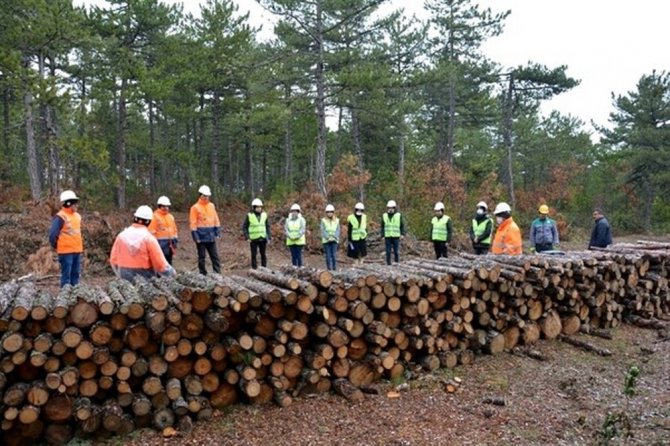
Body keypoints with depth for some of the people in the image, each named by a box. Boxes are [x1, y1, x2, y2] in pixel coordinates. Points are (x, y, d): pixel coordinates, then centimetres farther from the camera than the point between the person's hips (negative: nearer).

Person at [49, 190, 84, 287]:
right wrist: (56, 246, -3)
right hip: (66, 252, -7)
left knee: (75, 274, 12)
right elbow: (52, 234, -14)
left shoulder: (77, 216, 12)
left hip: (77, 251, 7)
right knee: (66, 275, -3)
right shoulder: (60, 217, -13)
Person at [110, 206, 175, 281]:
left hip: (125, 279, 4)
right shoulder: (149, 238, -12)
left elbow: (113, 260, 6)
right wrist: (172, 272, 5)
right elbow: (161, 264, -13)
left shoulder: (121, 236, -1)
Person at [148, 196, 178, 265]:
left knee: (169, 263, 13)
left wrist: (175, 240, 13)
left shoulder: (171, 217, 15)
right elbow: (151, 231, -11)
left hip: (170, 244, 7)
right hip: (160, 243, -7)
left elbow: (174, 229, 21)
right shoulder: (155, 216, -7)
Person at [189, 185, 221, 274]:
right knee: (202, 257, 4)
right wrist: (196, 237, -13)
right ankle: (203, 274, 11)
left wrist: (217, 232, 7)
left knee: (215, 256, 4)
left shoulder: (212, 206, 9)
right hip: (201, 236, -4)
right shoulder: (195, 207, -5)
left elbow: (216, 220, 13)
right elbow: (193, 223, -8)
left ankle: (218, 273, 6)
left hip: (211, 236, 4)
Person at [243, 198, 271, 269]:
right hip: (253, 240, -2)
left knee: (263, 255, 7)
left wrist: (269, 237, 3)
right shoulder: (249, 216, -5)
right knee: (254, 255, 3)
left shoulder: (264, 215, 3)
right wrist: (247, 237, -10)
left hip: (263, 239, 3)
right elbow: (244, 227, -2)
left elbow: (268, 227, 9)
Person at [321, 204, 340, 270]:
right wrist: (328, 237, -13)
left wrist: (334, 237, -10)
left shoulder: (337, 220, 11)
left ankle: (334, 268, 0)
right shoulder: (323, 220, 6)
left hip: (334, 240, 1)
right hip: (326, 240, -1)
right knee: (328, 255, -2)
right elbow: (323, 230, 0)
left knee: (334, 255, -6)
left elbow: (338, 230, 7)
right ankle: (329, 269, 2)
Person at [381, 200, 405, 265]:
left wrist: (402, 234, -9)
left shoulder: (399, 215, 1)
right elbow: (382, 227, 10)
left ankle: (397, 263, 13)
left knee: (396, 251, -3)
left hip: (396, 237, -1)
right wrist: (382, 236, 5)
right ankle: (388, 264, 7)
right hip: (387, 237, 1)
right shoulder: (384, 216, 6)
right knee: (388, 252, 0)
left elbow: (402, 225, 3)